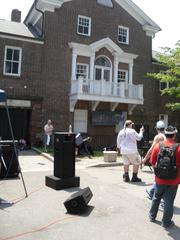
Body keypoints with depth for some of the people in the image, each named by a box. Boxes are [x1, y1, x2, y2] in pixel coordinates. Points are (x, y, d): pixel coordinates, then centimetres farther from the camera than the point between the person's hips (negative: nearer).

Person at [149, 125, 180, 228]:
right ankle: (166, 222, 23)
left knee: (156, 198, 22)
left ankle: (152, 216, 38)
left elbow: (152, 162, -1)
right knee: (169, 202, 11)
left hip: (160, 179, 3)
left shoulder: (158, 146, -9)